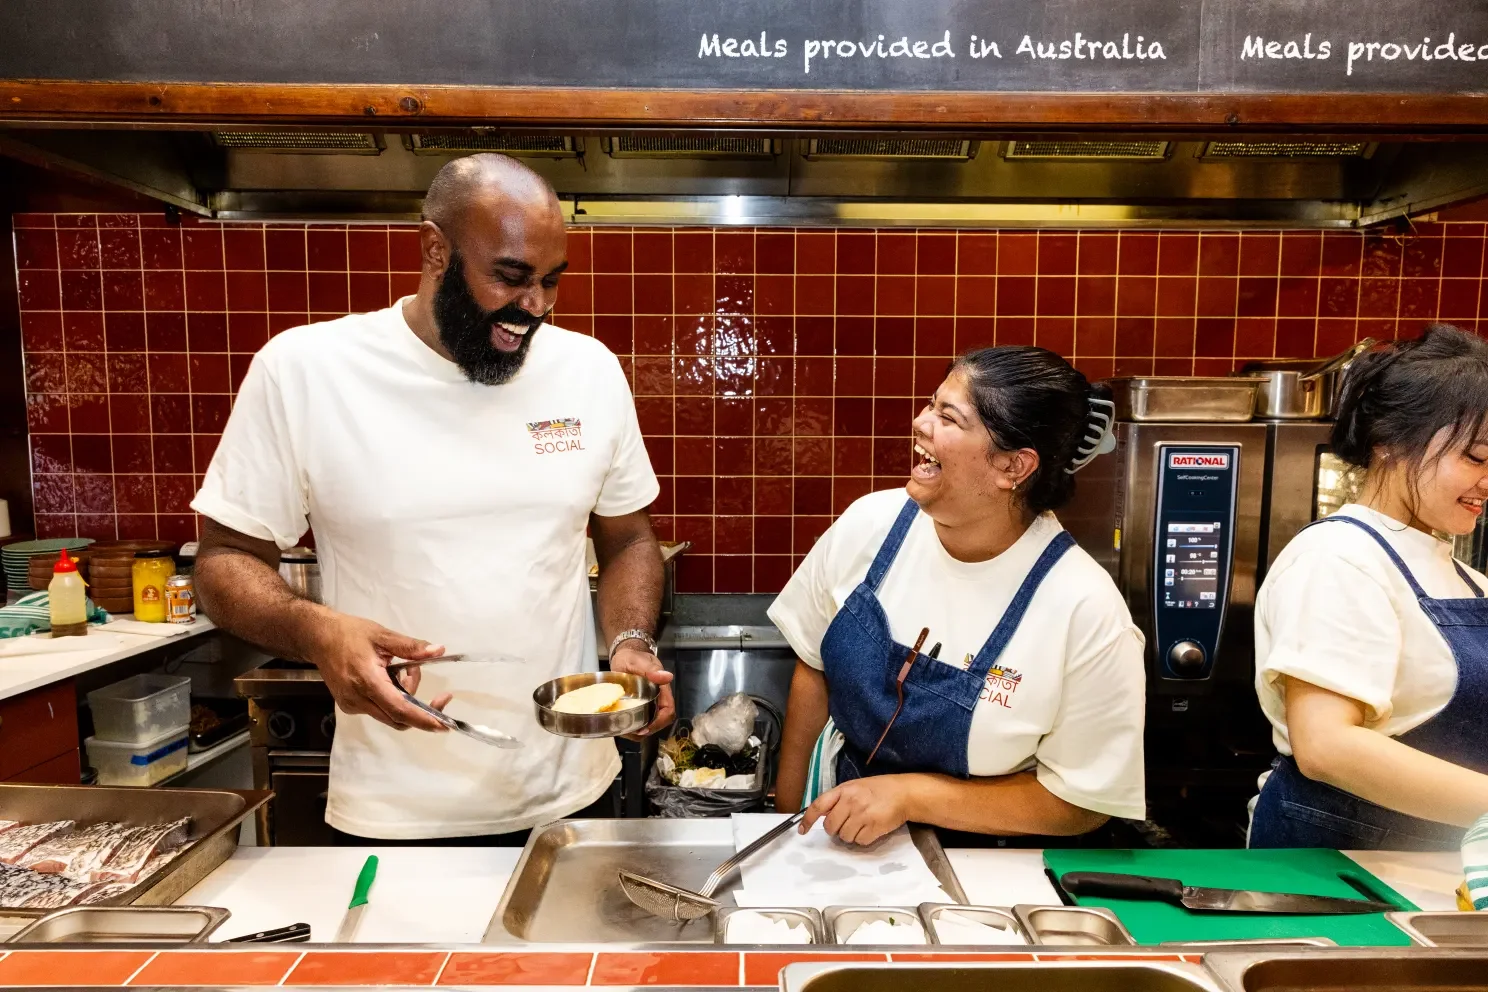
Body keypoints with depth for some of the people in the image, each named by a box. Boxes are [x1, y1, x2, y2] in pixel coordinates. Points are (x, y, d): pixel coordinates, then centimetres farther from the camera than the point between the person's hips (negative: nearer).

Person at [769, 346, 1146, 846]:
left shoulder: (1087, 613, -21)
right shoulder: (868, 523, -11)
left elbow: (1080, 802, -12)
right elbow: (812, 668, 2)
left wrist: (910, 794, -19)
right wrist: (788, 806, 7)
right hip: (835, 818, 4)